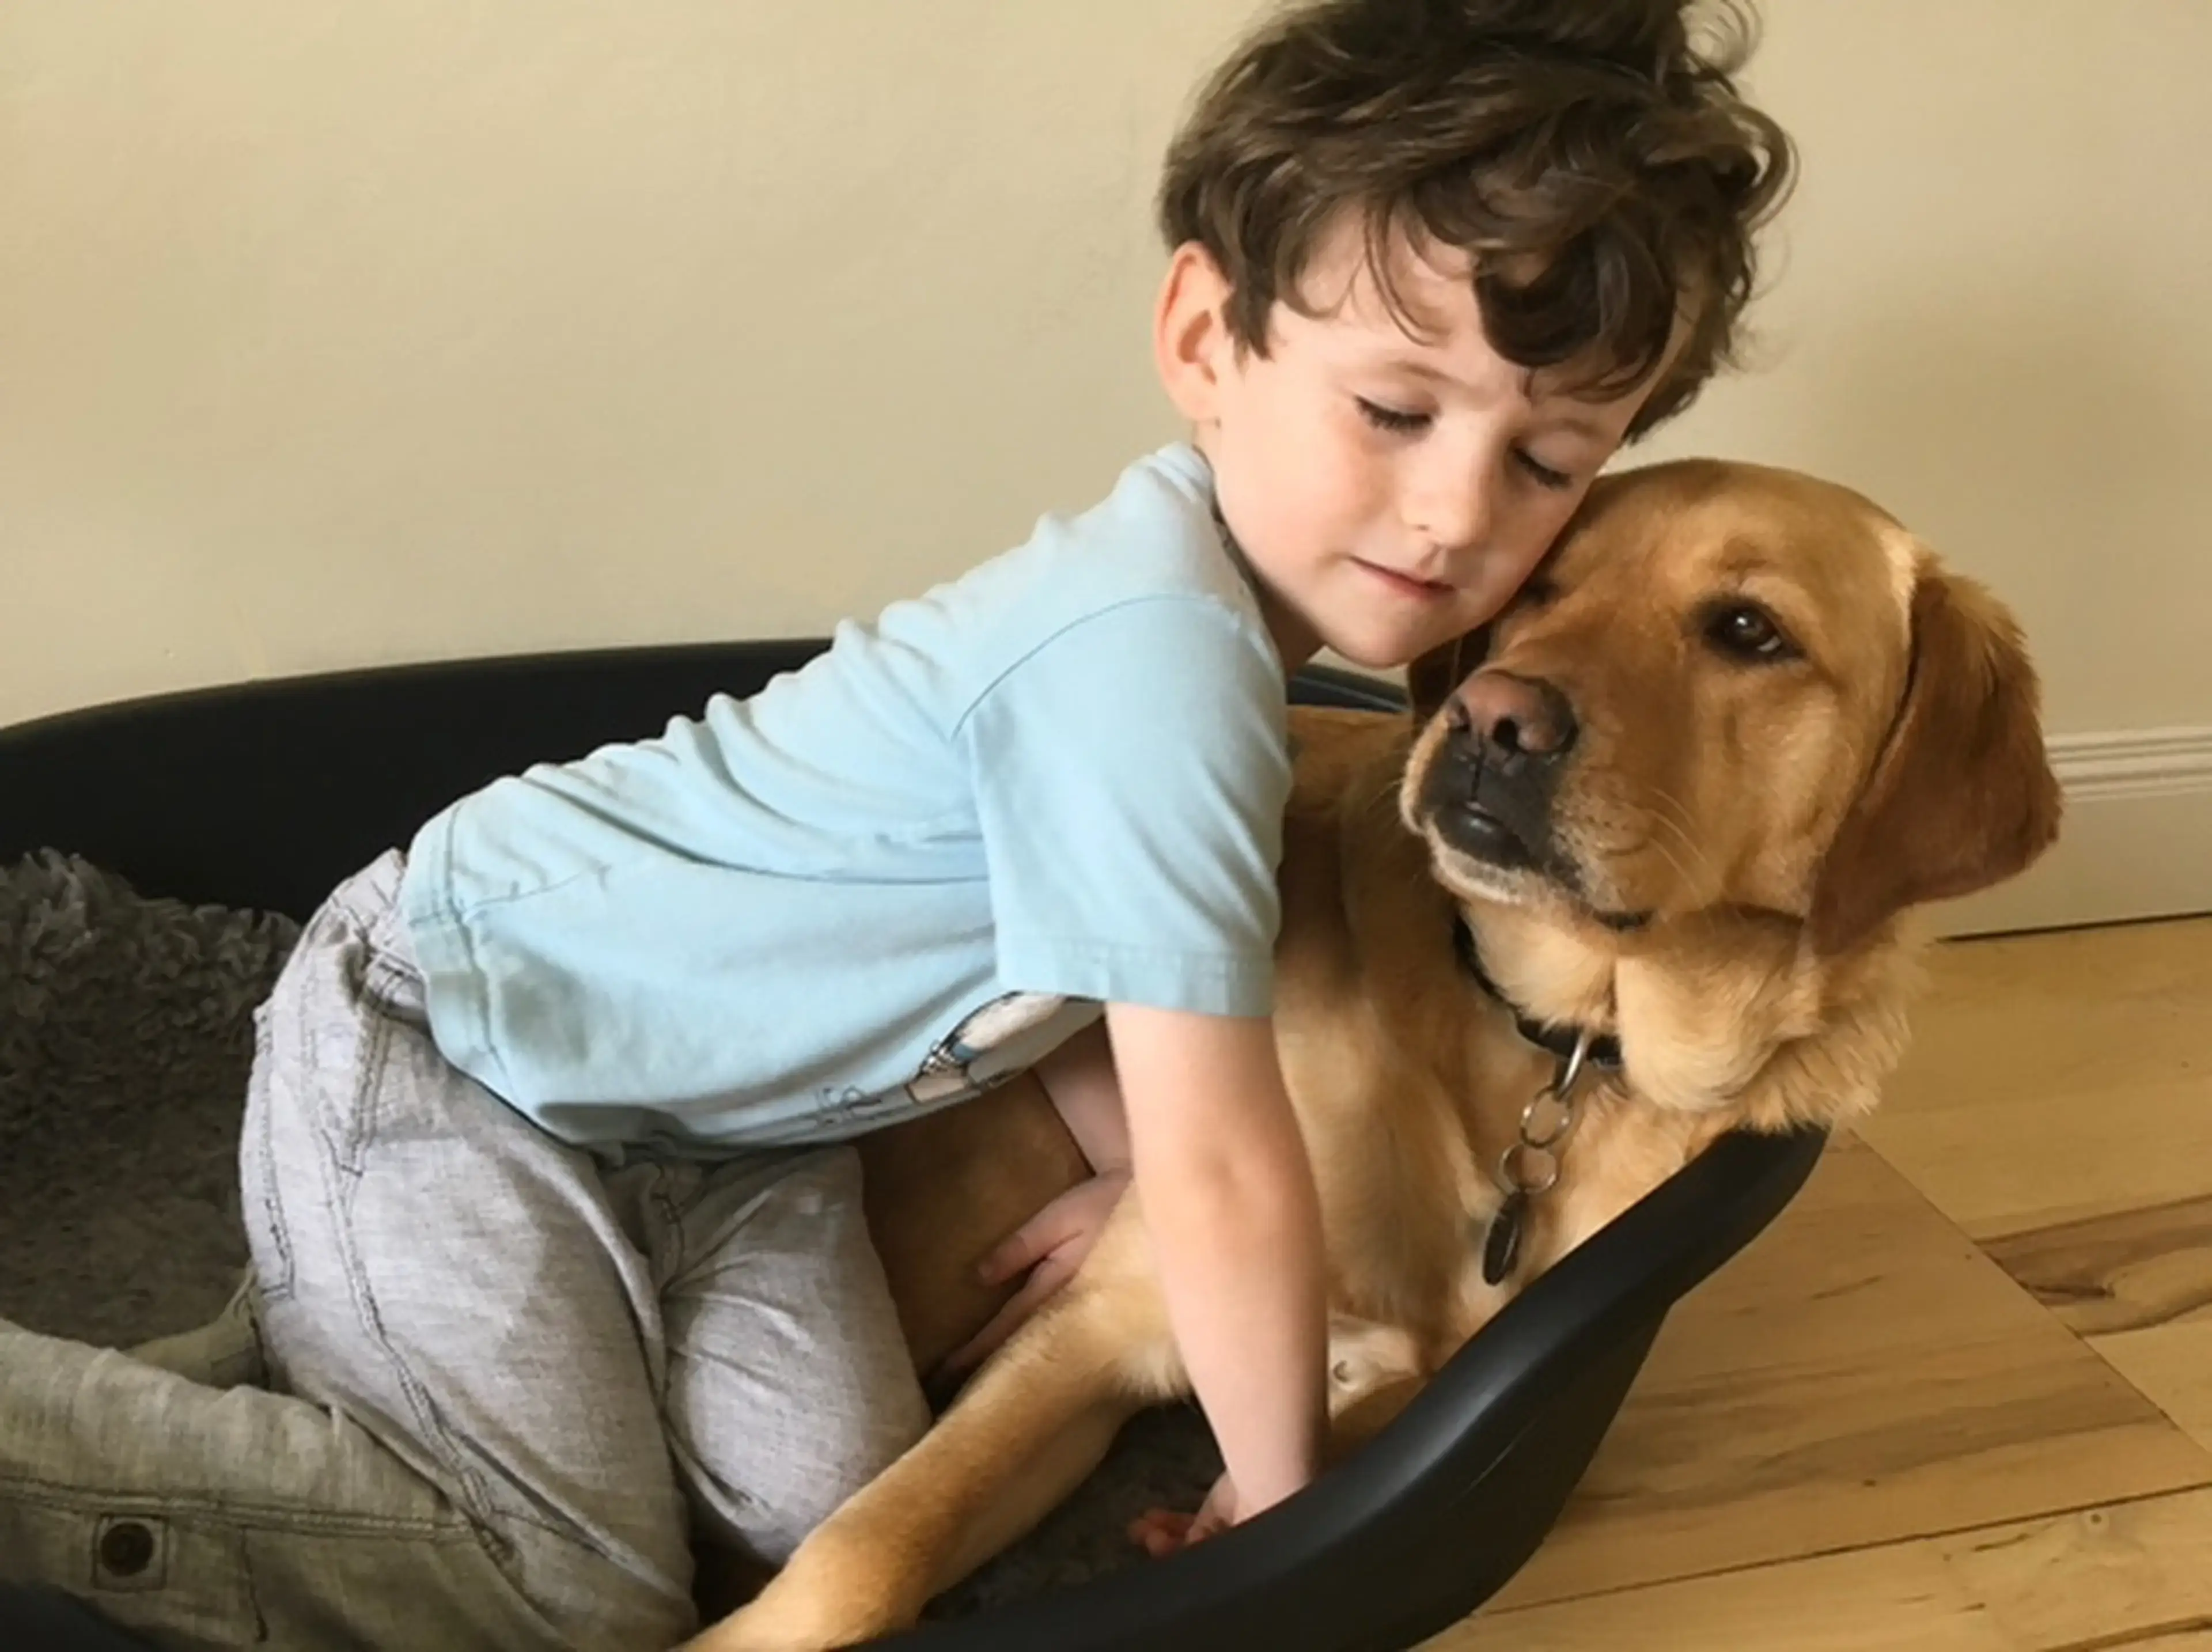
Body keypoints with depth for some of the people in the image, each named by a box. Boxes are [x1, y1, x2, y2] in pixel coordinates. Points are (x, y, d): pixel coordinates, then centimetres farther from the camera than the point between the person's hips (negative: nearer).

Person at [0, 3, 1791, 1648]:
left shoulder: (1195, 581, -3)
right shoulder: (1155, 654, -33)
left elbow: (1063, 950, 10)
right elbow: (1230, 1171, -28)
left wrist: (1137, 1184, -2)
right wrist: (1283, 1493, -13)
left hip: (704, 1102, 9)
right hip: (436, 1047, -8)